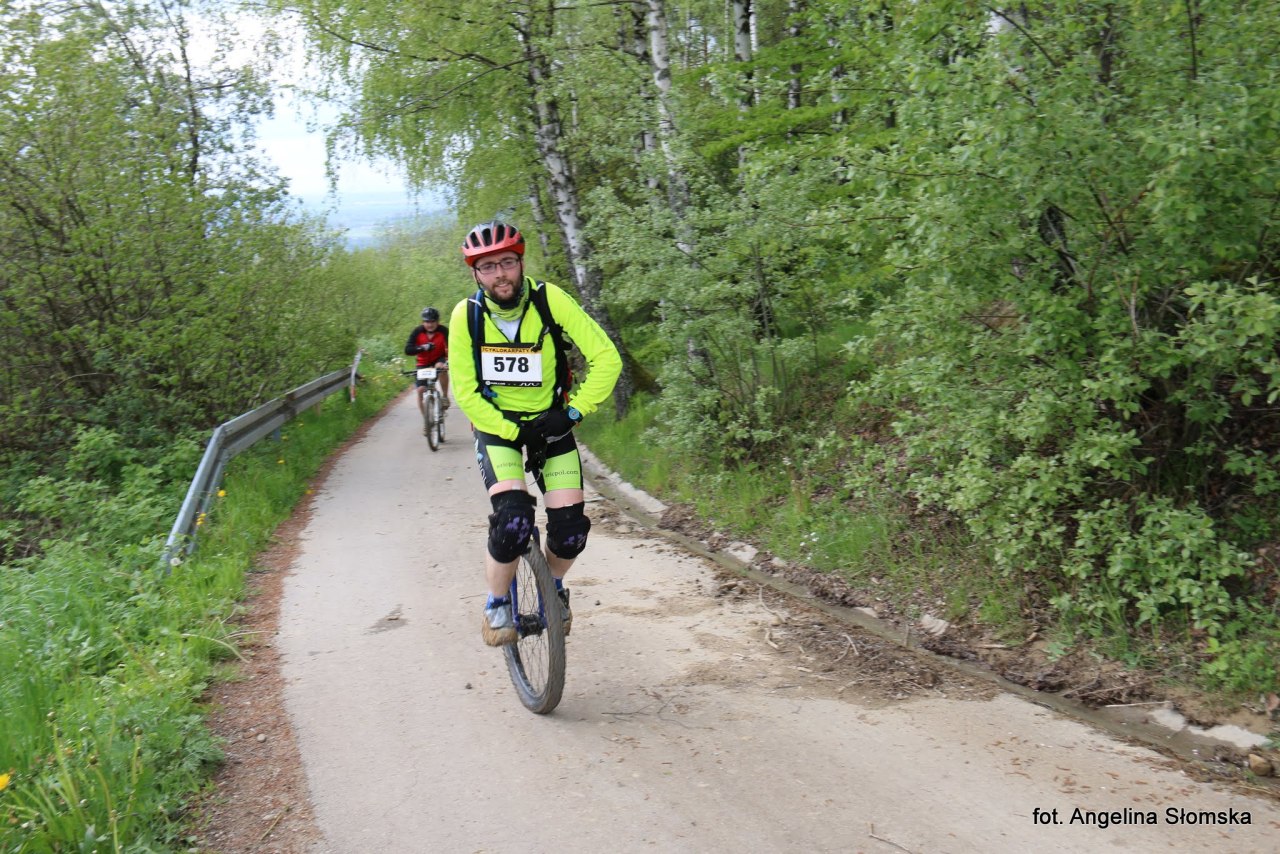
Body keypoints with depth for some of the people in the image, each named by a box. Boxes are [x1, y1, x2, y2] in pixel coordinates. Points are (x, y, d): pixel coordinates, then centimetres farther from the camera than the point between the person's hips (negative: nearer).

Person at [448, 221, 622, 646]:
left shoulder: (550, 300, -20)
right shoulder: (466, 315, -17)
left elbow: (606, 359, -17)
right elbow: (465, 391, -11)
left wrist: (574, 412, -22)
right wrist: (513, 433, -19)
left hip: (549, 420, 1)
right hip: (495, 422, -1)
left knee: (570, 526, -10)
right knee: (512, 517, -24)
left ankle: (553, 586, 25)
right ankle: (497, 604, 3)